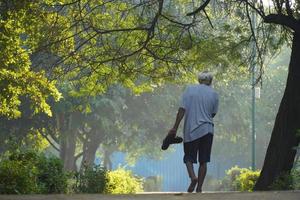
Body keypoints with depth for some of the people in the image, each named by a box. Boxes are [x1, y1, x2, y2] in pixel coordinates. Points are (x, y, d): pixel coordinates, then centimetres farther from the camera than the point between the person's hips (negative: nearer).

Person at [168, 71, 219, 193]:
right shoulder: (214, 94, 3)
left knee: (189, 157, 9)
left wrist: (175, 128, -7)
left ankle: (192, 177, -17)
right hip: (207, 130, 1)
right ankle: (199, 188, 6)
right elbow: (213, 113, 8)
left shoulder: (189, 89, -1)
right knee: (203, 161, 7)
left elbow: (182, 109, -8)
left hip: (191, 130, -1)